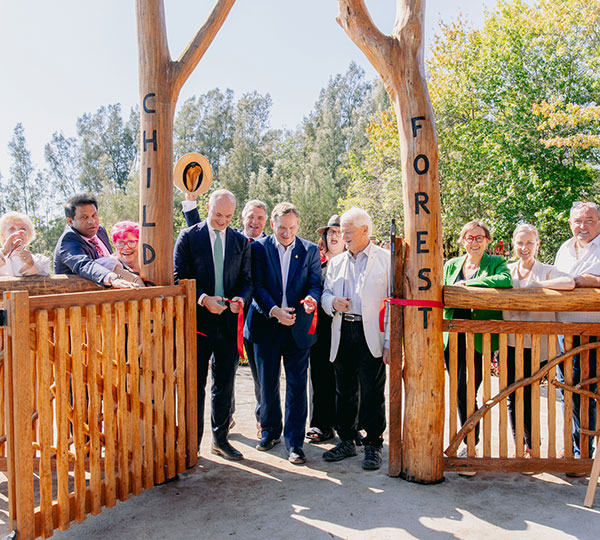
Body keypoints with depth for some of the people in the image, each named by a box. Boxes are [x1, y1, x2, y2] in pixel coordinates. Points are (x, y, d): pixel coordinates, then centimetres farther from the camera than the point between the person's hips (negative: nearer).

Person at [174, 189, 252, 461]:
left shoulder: (240, 241, 8)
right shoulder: (188, 236, -1)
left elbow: (247, 279, 9)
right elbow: (179, 277, -4)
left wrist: (241, 298, -12)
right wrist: (203, 299, -18)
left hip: (229, 320, 3)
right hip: (198, 319, -3)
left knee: (225, 385, 12)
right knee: (195, 384, 6)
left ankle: (220, 439, 27)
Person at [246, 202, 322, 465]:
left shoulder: (310, 250, 5)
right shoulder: (259, 248, 1)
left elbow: (316, 283, 2)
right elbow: (257, 285, -5)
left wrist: (312, 298, -21)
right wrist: (274, 310, -19)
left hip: (298, 327, 0)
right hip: (266, 325, 0)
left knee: (297, 385, 2)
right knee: (267, 384, 12)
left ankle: (294, 442, 12)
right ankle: (270, 430, 33)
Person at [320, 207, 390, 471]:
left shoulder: (386, 259, 1)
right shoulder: (336, 262, 16)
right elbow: (325, 293, 20)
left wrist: (391, 342, -11)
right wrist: (332, 302, -6)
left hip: (371, 335, -4)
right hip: (342, 333, 5)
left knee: (372, 394, 0)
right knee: (344, 390, 11)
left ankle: (373, 445, 14)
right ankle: (346, 441, 25)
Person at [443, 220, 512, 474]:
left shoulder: (495, 263, 4)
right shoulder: (451, 265, 15)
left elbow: (506, 280, -19)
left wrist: (468, 284, -17)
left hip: (479, 338, -4)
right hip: (453, 337, 4)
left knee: (465, 392, -10)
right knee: (461, 393, 8)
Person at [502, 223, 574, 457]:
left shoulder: (546, 271, -1)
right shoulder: (507, 271, 11)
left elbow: (570, 282, -20)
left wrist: (535, 284, -18)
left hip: (534, 345, -3)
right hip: (509, 343, 3)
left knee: (528, 397, 0)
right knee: (512, 398, 7)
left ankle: (531, 446, 21)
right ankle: (518, 445, 24)